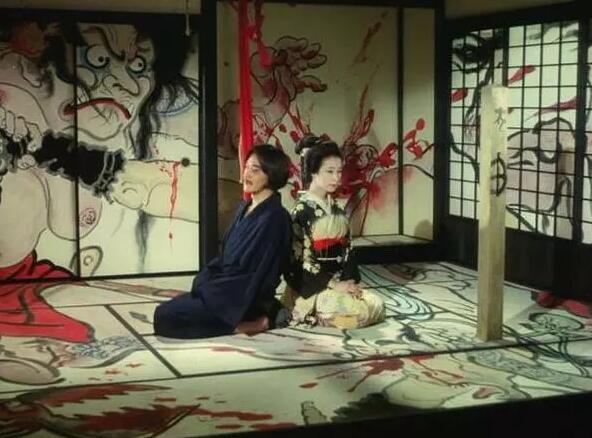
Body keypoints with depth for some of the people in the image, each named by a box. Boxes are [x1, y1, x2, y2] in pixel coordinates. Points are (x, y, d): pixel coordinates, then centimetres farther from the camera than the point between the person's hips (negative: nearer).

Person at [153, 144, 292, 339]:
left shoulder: (274, 217, -18)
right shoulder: (244, 208, 10)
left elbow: (258, 277, -20)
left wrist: (206, 287, -14)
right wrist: (203, 281, -1)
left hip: (245, 299, -9)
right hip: (228, 290, 9)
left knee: (164, 317, -15)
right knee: (166, 309, 7)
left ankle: (239, 324, -10)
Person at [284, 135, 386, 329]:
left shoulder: (336, 209, 11)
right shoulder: (302, 211, -12)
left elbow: (346, 249, 10)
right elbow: (299, 259, -15)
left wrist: (350, 281, -6)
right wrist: (334, 284, -17)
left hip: (340, 281, 7)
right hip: (312, 288, -7)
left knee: (376, 305, -10)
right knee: (359, 311, -24)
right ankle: (315, 315, -1)